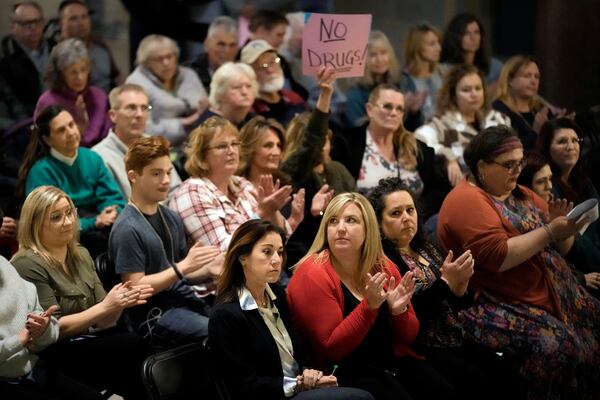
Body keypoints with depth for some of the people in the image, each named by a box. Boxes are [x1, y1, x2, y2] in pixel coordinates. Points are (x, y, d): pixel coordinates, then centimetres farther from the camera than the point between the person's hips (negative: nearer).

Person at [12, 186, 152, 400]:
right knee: (133, 345, -29)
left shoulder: (81, 255, 15)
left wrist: (120, 303, -9)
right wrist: (105, 306, -16)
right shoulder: (29, 265, -8)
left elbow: (102, 322, 12)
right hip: (55, 355, -7)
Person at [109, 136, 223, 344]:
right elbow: (135, 286, -14)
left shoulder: (171, 218, 15)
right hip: (154, 316, -8)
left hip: (186, 300, 8)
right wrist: (183, 267, -17)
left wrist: (208, 270, 1)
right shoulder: (127, 229, -11)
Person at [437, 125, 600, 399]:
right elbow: (498, 256, -21)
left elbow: (559, 248, 16)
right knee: (555, 344, -29)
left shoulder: (521, 195, 16)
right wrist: (549, 232, -17)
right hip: (499, 305, -8)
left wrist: (562, 227, -5)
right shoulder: (467, 200, -9)